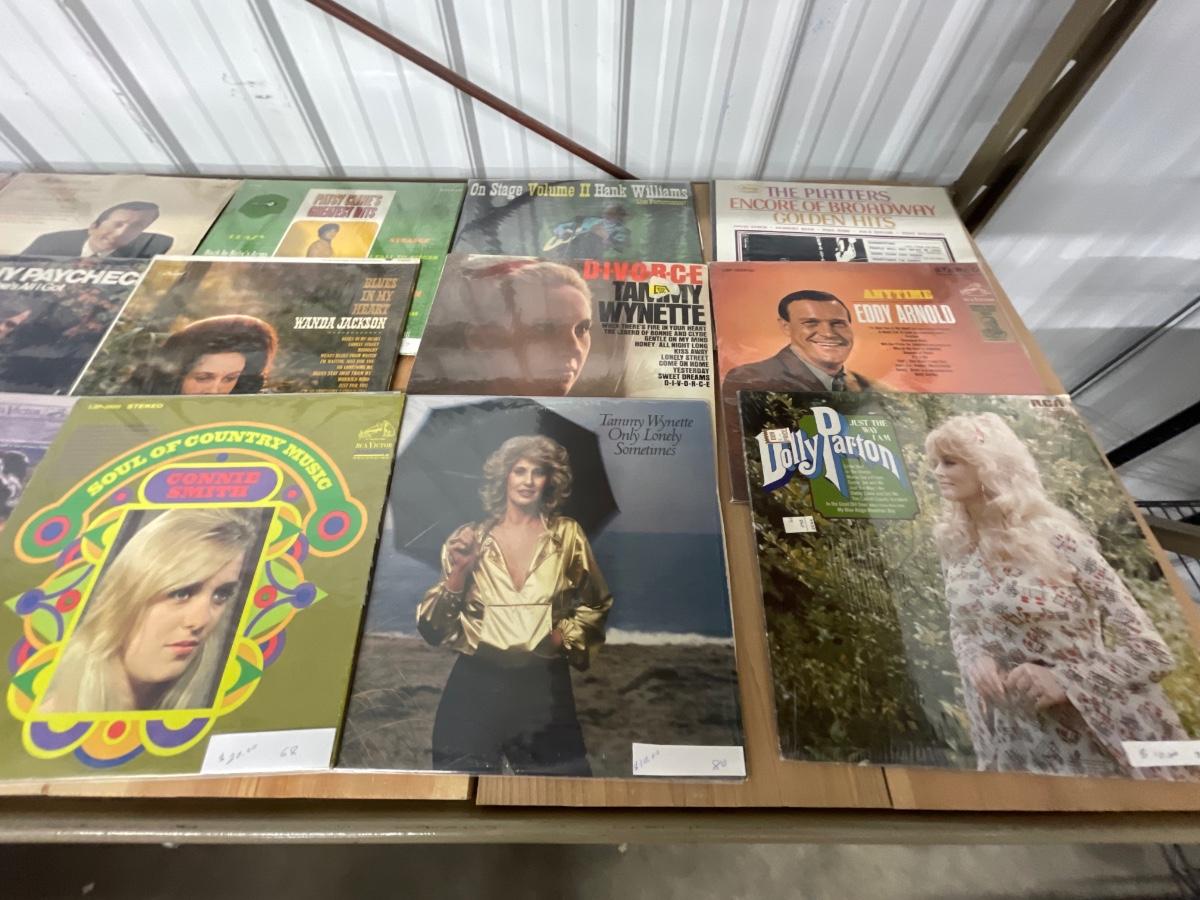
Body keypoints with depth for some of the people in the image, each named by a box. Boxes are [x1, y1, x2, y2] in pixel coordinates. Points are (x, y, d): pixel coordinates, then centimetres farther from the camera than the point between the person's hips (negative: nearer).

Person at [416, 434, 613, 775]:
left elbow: (596, 605, 11)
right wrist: (459, 571, -12)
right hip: (475, 681, 0)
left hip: (543, 683, 0)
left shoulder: (567, 535, 2)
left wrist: (564, 636, -4)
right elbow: (432, 628, 1)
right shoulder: (469, 539, 2)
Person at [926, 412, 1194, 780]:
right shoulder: (953, 545, -5)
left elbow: (1151, 651, -12)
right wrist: (975, 660, -13)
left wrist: (1064, 680, -24)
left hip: (1100, 740, -3)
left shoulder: (1056, 538, -18)